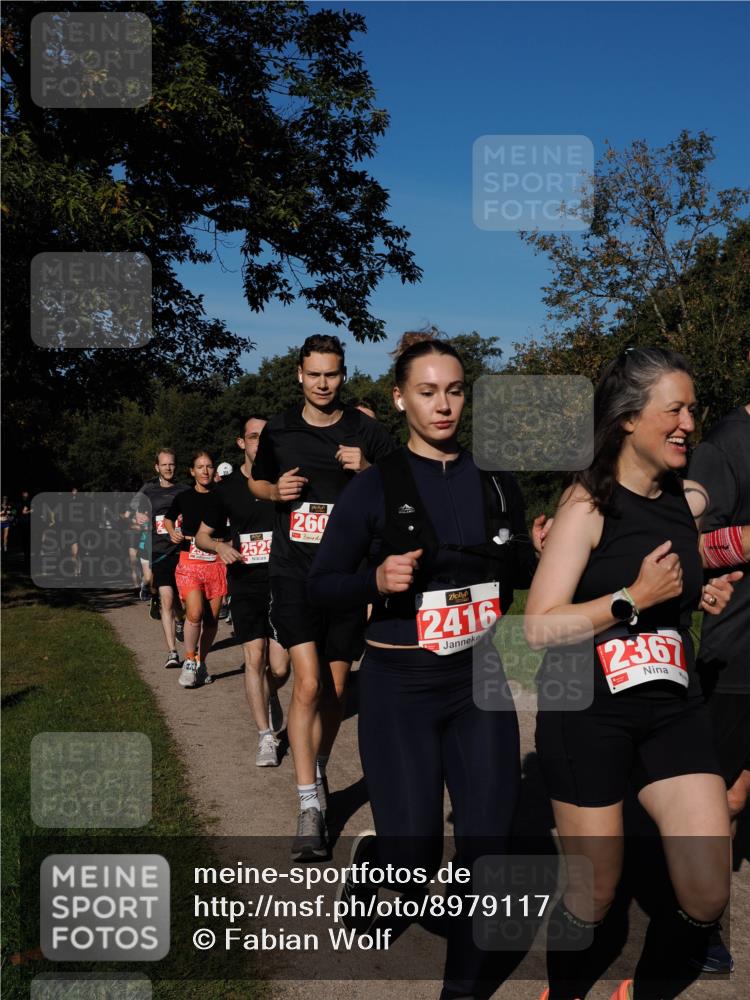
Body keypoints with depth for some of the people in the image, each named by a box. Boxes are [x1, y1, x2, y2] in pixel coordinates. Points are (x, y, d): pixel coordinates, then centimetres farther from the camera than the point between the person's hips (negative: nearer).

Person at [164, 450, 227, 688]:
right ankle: (189, 662, 0)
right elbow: (168, 519, 23)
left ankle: (201, 663, 20)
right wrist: (172, 533, 3)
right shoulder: (184, 497, 6)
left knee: (212, 617, 2)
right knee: (195, 613, -18)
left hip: (216, 563, 1)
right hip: (189, 562, -1)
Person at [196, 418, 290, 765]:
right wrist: (220, 546, -8)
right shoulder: (227, 487, 4)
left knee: (280, 667, -2)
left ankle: (270, 696, 34)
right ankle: (265, 736, 5)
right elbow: (202, 535, 14)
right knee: (254, 657, -7)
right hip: (245, 585, 1)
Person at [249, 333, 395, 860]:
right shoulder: (279, 430, 6)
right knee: (308, 683, -14)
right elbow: (256, 483, 20)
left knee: (335, 688, 10)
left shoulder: (367, 432, 1)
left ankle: (319, 773, 34)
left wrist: (368, 470, -16)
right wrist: (277, 490, -3)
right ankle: (310, 807, -9)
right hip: (294, 573, 0)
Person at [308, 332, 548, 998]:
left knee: (487, 841, 3)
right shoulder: (375, 486, -7)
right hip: (401, 689, -3)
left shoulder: (496, 480, 4)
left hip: (481, 681, 3)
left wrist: (541, 553, -6)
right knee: (414, 856, -1)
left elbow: (519, 575, 15)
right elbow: (322, 584, -3)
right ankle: (370, 862, 36)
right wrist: (378, 578, -22)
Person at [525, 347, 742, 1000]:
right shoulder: (588, 503, -12)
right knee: (596, 892, 7)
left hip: (674, 707, 5)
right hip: (587, 710, -5)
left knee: (710, 897, 1)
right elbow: (540, 627, -17)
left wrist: (704, 598, 6)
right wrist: (635, 597, -21)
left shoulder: (693, 503, 5)